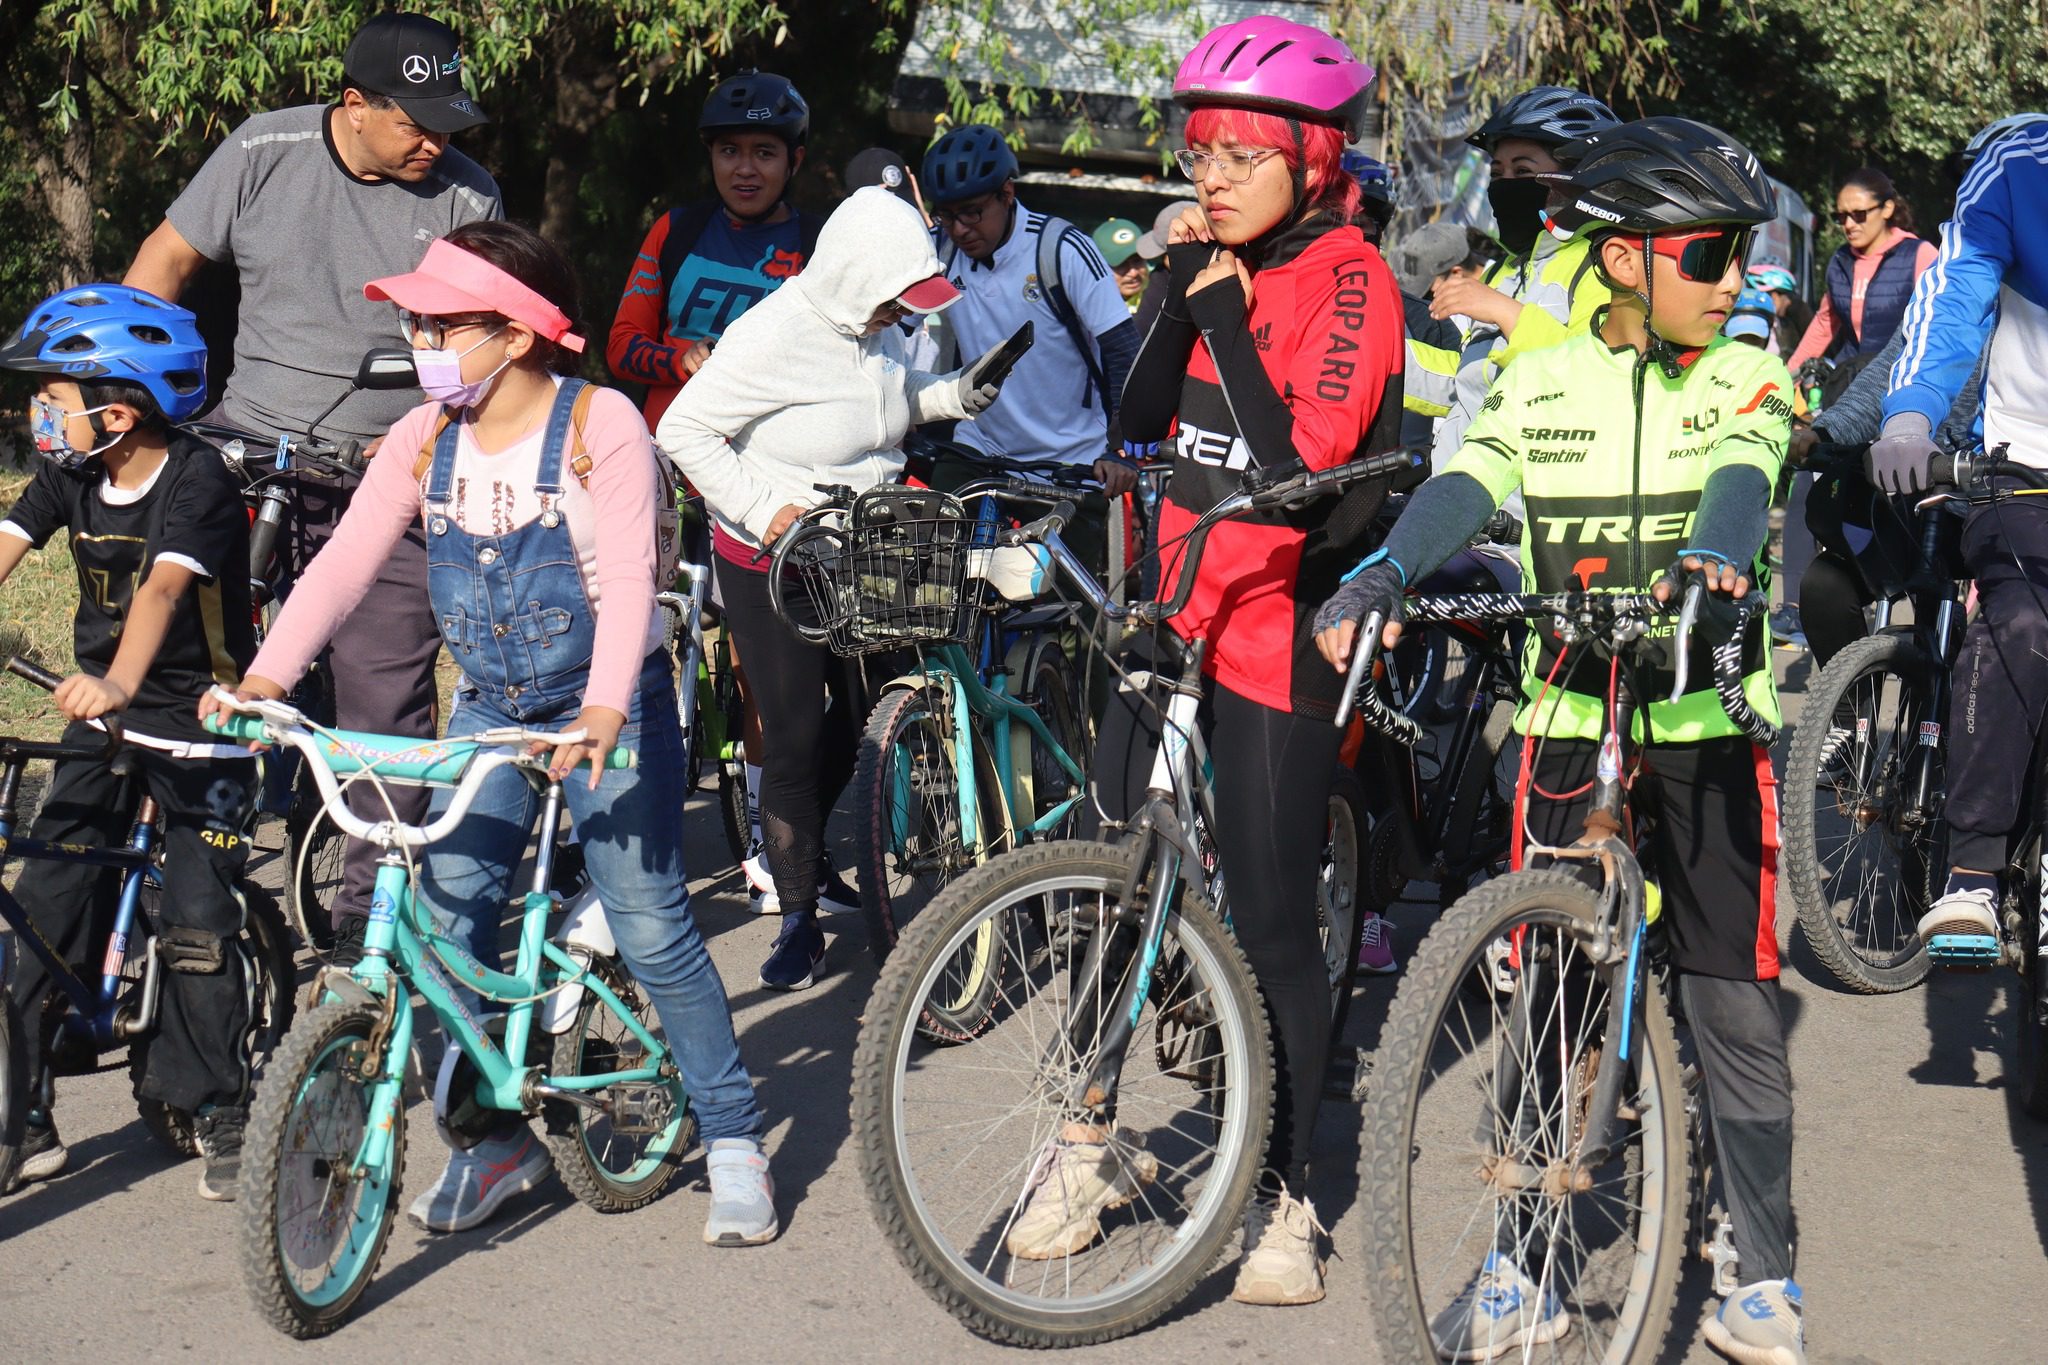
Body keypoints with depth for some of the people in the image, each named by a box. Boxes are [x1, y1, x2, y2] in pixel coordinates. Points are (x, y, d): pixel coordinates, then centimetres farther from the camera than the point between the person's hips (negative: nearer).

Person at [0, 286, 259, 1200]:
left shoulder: (196, 479, -19)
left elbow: (164, 586, -35)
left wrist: (119, 684, -51)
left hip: (200, 723, -6)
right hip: (102, 721, 6)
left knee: (198, 927, -6)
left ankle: (219, 1114, 8)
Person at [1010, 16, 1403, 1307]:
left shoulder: (1348, 281, -11)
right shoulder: (1233, 265, 9)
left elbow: (1297, 462, -21)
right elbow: (1145, 414, 1)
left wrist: (1225, 311, -19)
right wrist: (1184, 284, -9)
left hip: (1280, 630, -6)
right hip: (1179, 611, 7)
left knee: (1273, 920, 0)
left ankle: (1285, 1196, 13)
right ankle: (1091, 1147, 25)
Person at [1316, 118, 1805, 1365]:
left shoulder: (1745, 379, 3)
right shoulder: (1542, 383, 6)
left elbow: (1742, 476, -17)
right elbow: (1469, 483, -9)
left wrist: (1713, 552, -40)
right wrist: (1385, 574, -30)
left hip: (1709, 723, -1)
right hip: (1568, 718, 1)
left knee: (1736, 1005, 2)